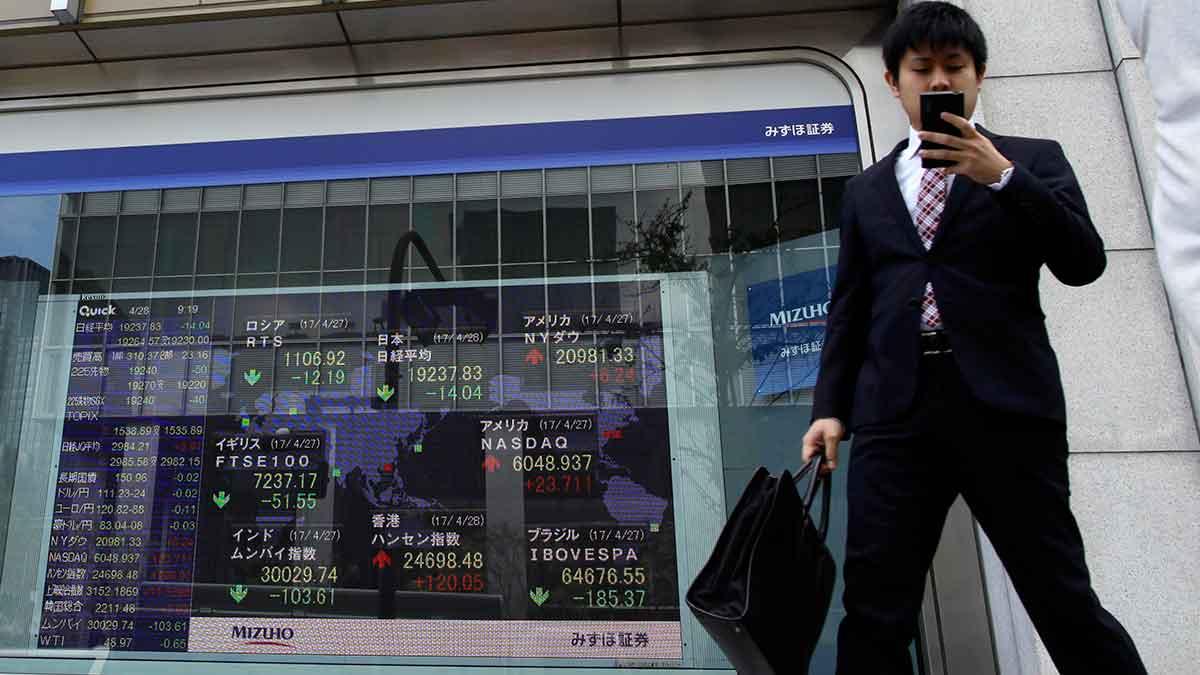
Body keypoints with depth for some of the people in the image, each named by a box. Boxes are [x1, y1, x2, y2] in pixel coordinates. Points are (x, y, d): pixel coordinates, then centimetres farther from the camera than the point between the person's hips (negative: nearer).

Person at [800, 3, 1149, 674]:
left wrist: (1001, 176, -11)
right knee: (873, 610, -1)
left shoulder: (1033, 159, 15)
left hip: (1005, 404, -1)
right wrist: (830, 406, 7)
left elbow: (1084, 262, 0)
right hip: (895, 412, 2)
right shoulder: (867, 190, 20)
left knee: (1064, 598, 2)